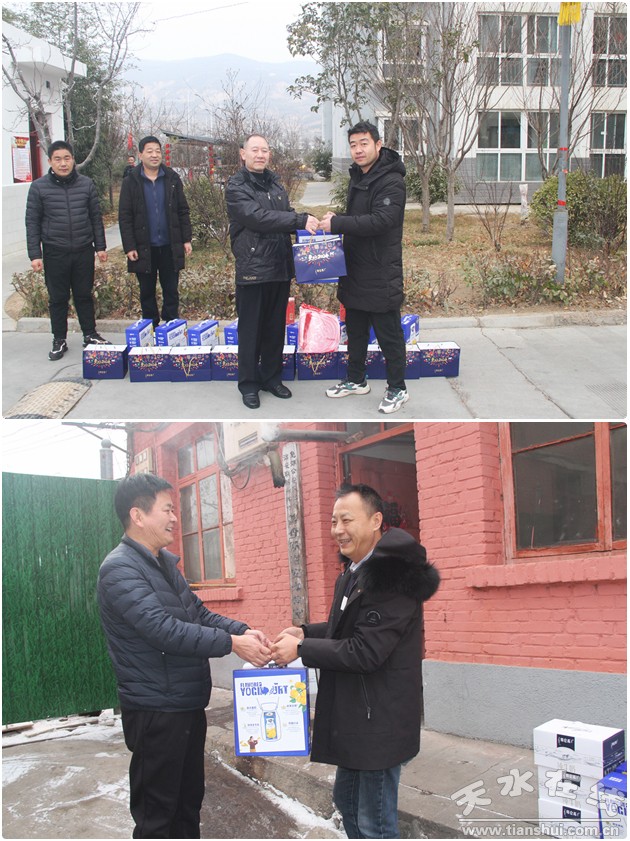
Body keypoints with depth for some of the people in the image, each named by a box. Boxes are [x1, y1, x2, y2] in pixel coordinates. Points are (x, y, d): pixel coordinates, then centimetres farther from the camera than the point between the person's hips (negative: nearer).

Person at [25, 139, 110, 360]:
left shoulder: (86, 184, 2)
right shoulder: (39, 187, -4)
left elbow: (96, 217, 8)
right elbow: (32, 222, -2)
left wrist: (100, 246, 6)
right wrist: (34, 254, -6)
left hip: (84, 251, 1)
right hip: (54, 253, -1)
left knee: (84, 295, 12)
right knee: (58, 298, 7)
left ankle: (90, 335, 25)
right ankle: (59, 340, 18)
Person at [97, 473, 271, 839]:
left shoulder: (164, 563, 11)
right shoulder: (120, 569, -19)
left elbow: (199, 612, 11)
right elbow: (164, 629, -28)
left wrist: (242, 629, -7)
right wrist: (233, 644, -28)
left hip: (188, 705, 9)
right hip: (156, 712, -9)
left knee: (189, 799, 20)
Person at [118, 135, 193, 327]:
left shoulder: (172, 179, 4)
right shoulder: (131, 182, -2)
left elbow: (183, 211, 7)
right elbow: (124, 217, -4)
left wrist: (187, 239, 0)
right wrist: (129, 246, -10)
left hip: (170, 247, 1)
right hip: (144, 248, -1)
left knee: (171, 291, 6)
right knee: (147, 292, 9)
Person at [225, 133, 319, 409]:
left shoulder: (275, 184, 15)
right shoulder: (236, 186, -7)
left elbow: (287, 216, 19)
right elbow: (258, 217, -21)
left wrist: (308, 224, -4)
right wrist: (301, 220, -26)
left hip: (280, 266, 6)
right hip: (252, 269, -6)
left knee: (276, 327, 13)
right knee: (251, 328, 3)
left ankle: (272, 377, 26)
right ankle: (249, 383, 14)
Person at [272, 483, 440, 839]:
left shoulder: (391, 576, -22)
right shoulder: (355, 572, 9)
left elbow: (366, 651, -25)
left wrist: (301, 649, -18)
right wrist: (306, 632, 2)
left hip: (381, 718, -10)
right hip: (355, 714, 10)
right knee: (347, 800, 22)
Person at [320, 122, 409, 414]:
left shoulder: (391, 181, -16)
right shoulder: (357, 177, 13)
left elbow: (381, 220, -28)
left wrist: (337, 224, -27)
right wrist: (337, 219, 1)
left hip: (381, 273, -9)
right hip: (355, 270, 9)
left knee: (389, 334, 1)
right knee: (355, 330, 19)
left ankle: (397, 388, 13)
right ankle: (356, 380, 33)